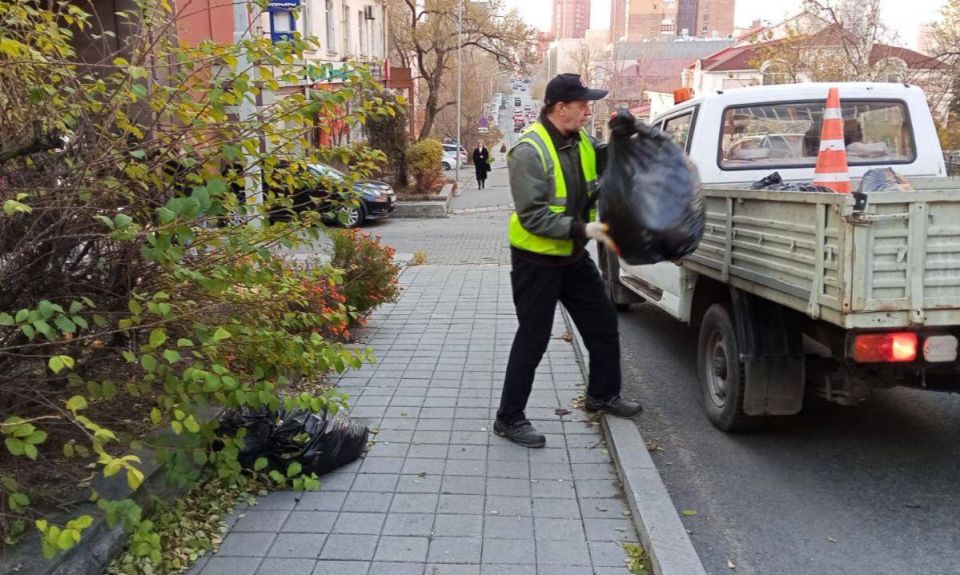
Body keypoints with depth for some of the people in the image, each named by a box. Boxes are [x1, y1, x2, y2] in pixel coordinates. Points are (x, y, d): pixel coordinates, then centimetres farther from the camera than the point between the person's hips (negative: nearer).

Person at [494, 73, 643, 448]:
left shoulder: (582, 143, 3)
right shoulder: (529, 150, -21)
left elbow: (594, 192, 16)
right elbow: (532, 215, -26)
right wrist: (585, 230, -29)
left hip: (573, 256, 8)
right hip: (537, 261, -8)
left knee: (603, 323, 16)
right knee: (532, 340, 0)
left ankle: (603, 395, 37)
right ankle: (509, 418, 15)